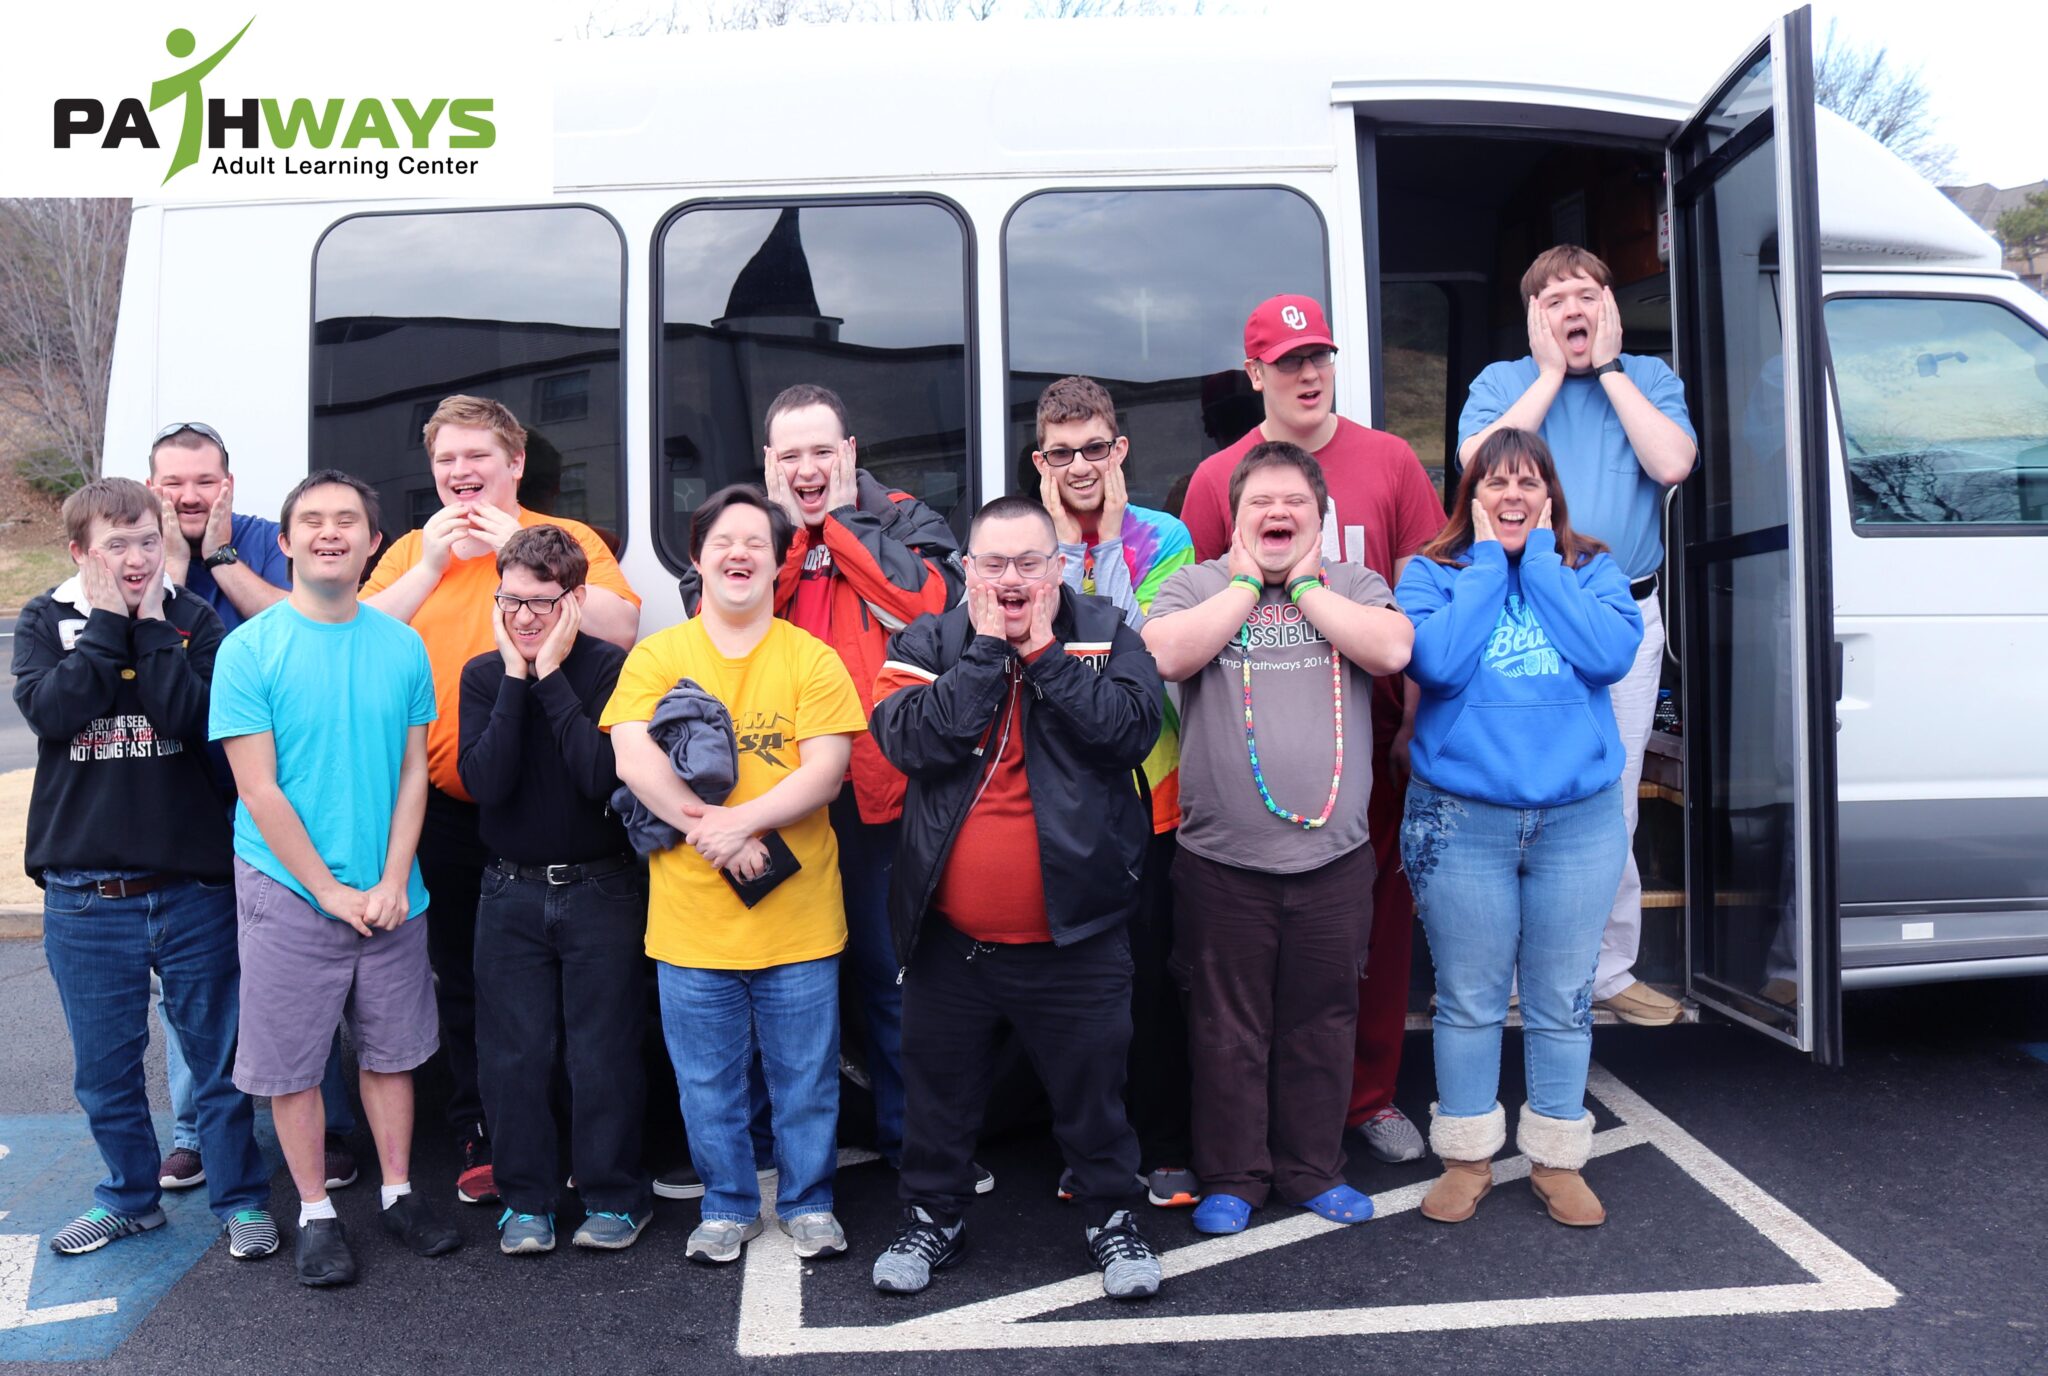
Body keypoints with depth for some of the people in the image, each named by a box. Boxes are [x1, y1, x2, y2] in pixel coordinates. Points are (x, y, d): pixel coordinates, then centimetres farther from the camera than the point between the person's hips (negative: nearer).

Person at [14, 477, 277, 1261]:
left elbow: (198, 718, -16)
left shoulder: (193, 620, 0)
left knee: (217, 1051, 8)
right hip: (84, 892, 2)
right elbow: (49, 709, -16)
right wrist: (108, 622, -13)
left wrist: (151, 627, -13)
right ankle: (129, 1196, 34)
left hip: (192, 882, -1)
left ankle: (241, 1198, 23)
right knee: (104, 1064, 14)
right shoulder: (45, 623, 3)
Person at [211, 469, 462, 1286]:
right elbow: (259, 791, -9)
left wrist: (392, 882, -7)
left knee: (391, 1051, 14)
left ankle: (398, 1193, 29)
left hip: (390, 897, 3)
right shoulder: (249, 650, -7)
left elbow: (414, 773, 3)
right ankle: (316, 1212, 24)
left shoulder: (402, 645, 2)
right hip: (289, 896, -3)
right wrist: (332, 890, -11)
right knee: (292, 1063, 7)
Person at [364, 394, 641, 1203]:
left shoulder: (567, 538, 2)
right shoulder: (411, 551, 11)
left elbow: (620, 628, -15)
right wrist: (433, 564, -10)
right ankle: (482, 1144, 27)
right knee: (464, 985, 13)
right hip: (446, 809, 3)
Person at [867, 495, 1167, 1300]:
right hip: (950, 935, 2)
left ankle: (1112, 1217, 36)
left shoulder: (1105, 636, -1)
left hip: (1074, 933, -1)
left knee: (1092, 1088, 13)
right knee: (939, 1088, 18)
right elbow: (908, 738, -17)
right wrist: (987, 652, -16)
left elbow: (1133, 728, -18)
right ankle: (932, 1217, 39)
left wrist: (1045, 654, -17)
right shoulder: (927, 645, 1)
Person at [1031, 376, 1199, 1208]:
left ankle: (1165, 1149, 19)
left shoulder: (1163, 537, -1)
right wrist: (1068, 545, -12)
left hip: (1145, 792, -1)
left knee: (1149, 974, 4)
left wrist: (1109, 544, -12)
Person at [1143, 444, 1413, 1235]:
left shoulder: (1353, 585, 8)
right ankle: (1232, 1177, 24)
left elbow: (1391, 649, -11)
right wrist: (1246, 583, -6)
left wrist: (1304, 585, -5)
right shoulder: (1196, 586, 4)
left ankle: (1314, 1171, 29)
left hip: (1334, 857, 2)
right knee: (1227, 1028, 8)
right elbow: (1165, 656, -15)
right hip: (1222, 862, -1)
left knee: (1322, 1024, 13)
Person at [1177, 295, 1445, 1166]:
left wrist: (1413, 721, -1)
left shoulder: (1389, 461, 4)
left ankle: (1371, 1094, 24)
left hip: (1372, 732, 1)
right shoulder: (1217, 479, 2)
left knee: (1378, 911, 8)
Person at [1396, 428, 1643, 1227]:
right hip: (1461, 820, -1)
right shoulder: (1431, 573, 2)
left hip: (1579, 819, 2)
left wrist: (1539, 560, -8)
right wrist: (1489, 563, -9)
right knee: (1469, 1000, 7)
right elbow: (1435, 661, -17)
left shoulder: (1590, 571, 6)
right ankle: (1467, 1158, 24)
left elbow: (1611, 654, -13)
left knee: (1562, 1001, 11)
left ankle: (1556, 1159, 27)